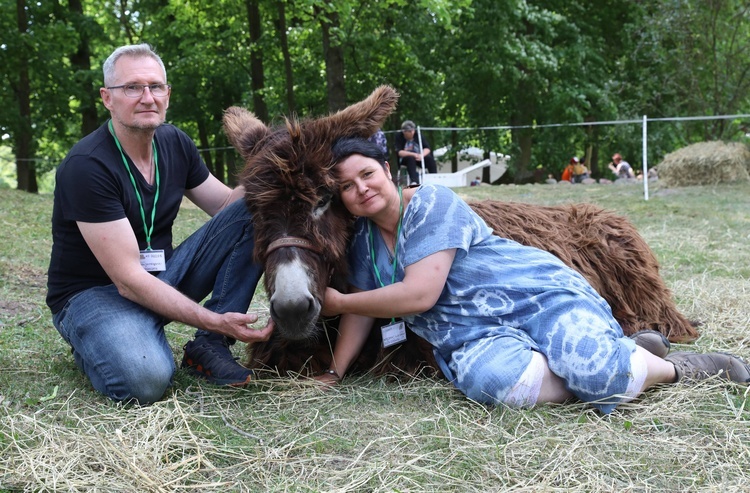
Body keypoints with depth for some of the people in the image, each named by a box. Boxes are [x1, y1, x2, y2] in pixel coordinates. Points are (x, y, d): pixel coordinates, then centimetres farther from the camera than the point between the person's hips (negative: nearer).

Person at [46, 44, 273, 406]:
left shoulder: (175, 144, -1)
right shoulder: (86, 165, -23)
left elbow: (227, 205, 11)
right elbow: (128, 280, -26)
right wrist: (215, 321, -30)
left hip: (162, 278, 7)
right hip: (93, 292, -7)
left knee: (253, 213, -9)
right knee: (146, 379, -37)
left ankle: (208, 349, -12)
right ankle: (91, 344, 0)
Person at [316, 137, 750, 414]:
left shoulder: (432, 204, -13)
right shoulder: (364, 241, 9)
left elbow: (420, 294, -21)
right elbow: (362, 313, 17)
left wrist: (339, 302, -12)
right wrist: (334, 373, 6)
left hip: (533, 295, -5)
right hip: (477, 339, 5)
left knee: (593, 367, -32)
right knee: (488, 378, -33)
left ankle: (675, 367, 2)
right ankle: (621, 356, -13)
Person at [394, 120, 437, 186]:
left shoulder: (418, 135, -3)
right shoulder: (399, 137, -10)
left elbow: (427, 149, -6)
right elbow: (399, 152, -19)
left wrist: (422, 155, -29)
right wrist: (414, 154, -29)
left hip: (419, 158, 3)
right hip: (405, 159, -3)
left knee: (430, 158, -26)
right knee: (410, 158, -36)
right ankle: (414, 181, -47)